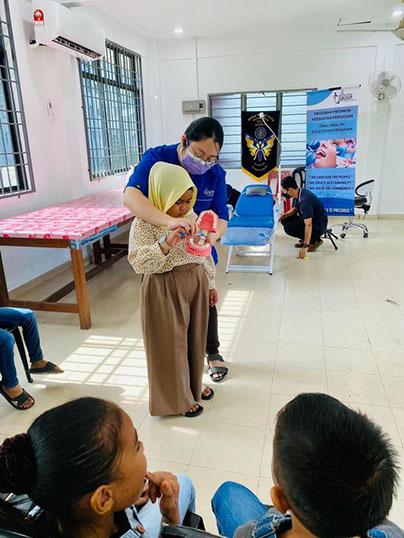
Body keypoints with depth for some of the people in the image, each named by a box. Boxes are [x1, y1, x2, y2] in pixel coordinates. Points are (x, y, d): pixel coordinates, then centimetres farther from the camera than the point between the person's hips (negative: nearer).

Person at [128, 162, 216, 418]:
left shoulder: (192, 217, 3)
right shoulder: (144, 223, -16)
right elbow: (138, 261, -27)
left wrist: (210, 284, 15)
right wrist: (166, 244, -41)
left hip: (196, 283, 6)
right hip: (165, 290, -6)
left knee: (195, 336, 18)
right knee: (171, 343, 7)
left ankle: (194, 384, 42)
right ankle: (178, 398, 27)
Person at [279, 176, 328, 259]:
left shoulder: (305, 200, -32)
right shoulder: (298, 194, -3)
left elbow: (308, 225, -37)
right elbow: (295, 209, 19)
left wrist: (305, 246, -41)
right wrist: (283, 216, 0)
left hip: (318, 225, -9)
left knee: (288, 228, -23)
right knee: (285, 220, 7)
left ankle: (314, 240, -7)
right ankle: (306, 239, 10)